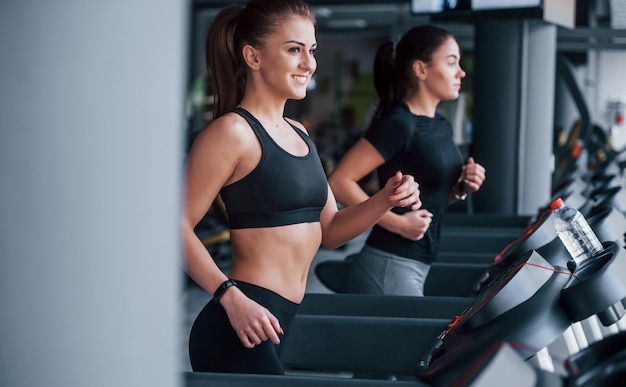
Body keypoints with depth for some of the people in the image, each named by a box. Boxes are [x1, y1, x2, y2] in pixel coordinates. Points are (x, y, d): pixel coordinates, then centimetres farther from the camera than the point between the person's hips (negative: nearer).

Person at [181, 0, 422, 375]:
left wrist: (385, 201, 3)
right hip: (245, 328, -9)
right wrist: (231, 298, -24)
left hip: (287, 326, 9)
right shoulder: (233, 131, -10)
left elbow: (329, 230, 19)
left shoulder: (298, 134, 17)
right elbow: (179, 225, -15)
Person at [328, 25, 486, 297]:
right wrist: (397, 223, -20)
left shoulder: (441, 127, 12)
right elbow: (339, 182, -20)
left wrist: (461, 189, 5)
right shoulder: (398, 124, -14)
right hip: (389, 269, -9)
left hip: (415, 268, 9)